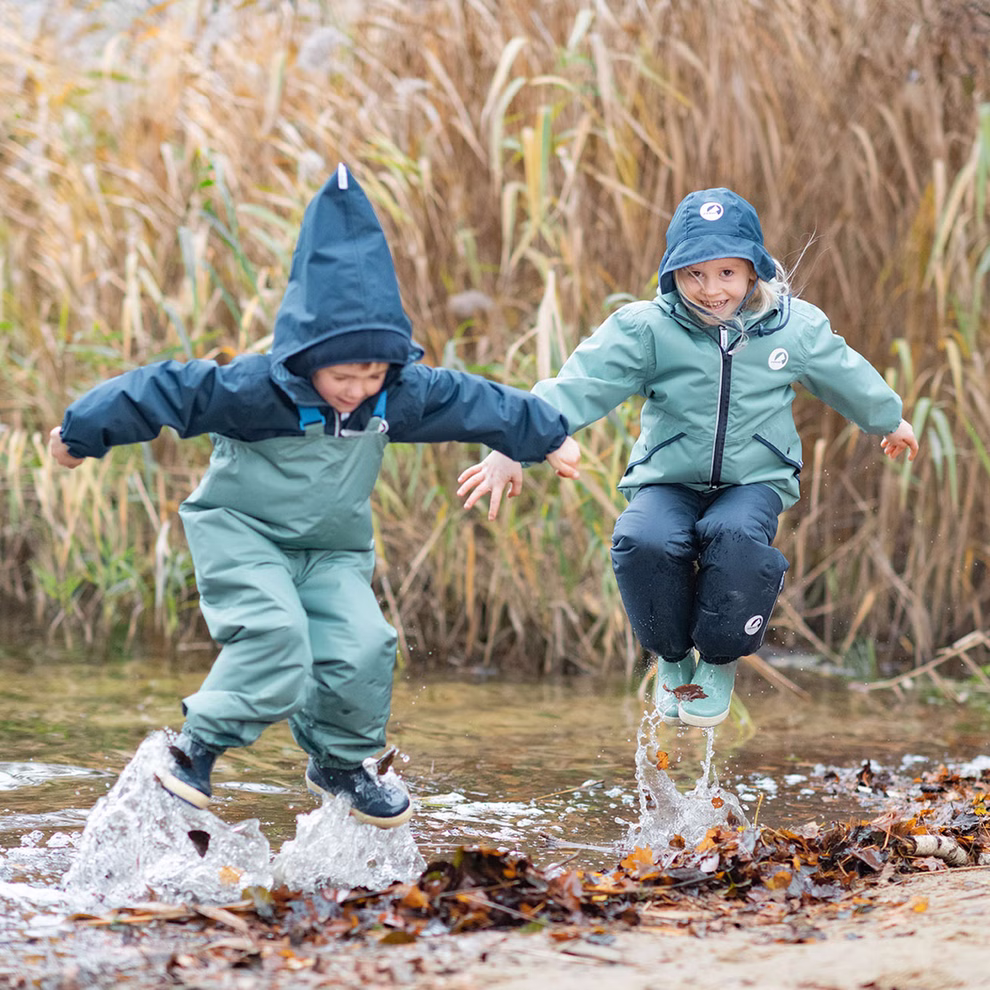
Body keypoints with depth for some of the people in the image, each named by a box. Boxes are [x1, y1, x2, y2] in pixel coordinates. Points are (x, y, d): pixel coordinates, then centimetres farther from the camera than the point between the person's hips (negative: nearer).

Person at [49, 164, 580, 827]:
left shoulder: (403, 393, -10)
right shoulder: (257, 388, -25)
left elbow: (473, 402, 5)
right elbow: (169, 392, -20)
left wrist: (547, 437, 18)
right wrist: (84, 432, -13)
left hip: (333, 549, 5)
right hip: (241, 531, -5)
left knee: (362, 647, -14)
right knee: (274, 635, -28)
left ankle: (342, 763, 12)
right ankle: (197, 747, -12)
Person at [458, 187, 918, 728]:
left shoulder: (796, 327, -1)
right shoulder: (645, 329, -9)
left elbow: (845, 375, 19)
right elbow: (577, 388, -18)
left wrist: (890, 420, 37)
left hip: (754, 482, 0)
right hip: (668, 483, 0)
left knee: (735, 537, -36)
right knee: (643, 542, -33)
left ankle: (719, 661, -6)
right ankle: (671, 656, 0)